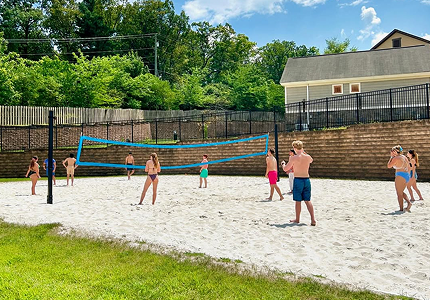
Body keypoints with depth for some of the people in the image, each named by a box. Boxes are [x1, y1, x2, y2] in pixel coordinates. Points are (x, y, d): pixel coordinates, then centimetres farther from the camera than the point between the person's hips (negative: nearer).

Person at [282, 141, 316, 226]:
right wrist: (304, 152, 30)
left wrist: (283, 164, 17)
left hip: (298, 180, -4)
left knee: (298, 201, 8)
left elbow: (285, 169, -4)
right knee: (307, 201, 10)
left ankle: (297, 219, 20)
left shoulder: (293, 158, -11)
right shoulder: (308, 157, 2)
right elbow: (311, 160, 28)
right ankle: (313, 219, 0)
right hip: (307, 180, 4)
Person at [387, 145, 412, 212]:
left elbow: (388, 166, -7)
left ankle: (401, 209, 1)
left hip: (400, 176, -9)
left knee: (399, 194, 0)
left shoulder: (396, 158, -11)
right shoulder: (404, 157, 15)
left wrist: (391, 157, -2)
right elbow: (408, 168, 18)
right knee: (401, 192, 20)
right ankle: (409, 203, 3)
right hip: (407, 176, 9)